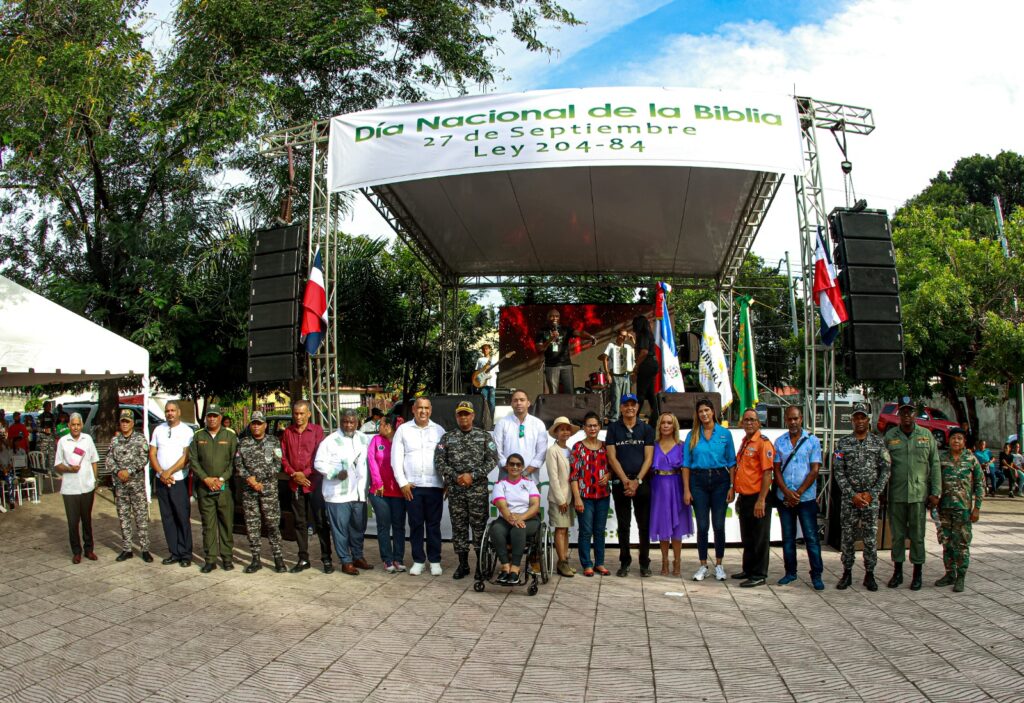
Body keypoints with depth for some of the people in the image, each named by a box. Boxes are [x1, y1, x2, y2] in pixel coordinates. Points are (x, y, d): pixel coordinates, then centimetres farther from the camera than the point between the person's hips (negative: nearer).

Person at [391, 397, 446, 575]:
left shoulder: (439, 430, 4)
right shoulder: (403, 430, 2)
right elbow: (396, 458, 1)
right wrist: (402, 483, -5)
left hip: (435, 485, 0)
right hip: (412, 486, 0)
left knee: (433, 525, 7)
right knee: (415, 524, 8)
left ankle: (434, 561, 18)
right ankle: (418, 560, 20)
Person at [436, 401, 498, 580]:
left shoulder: (484, 436, 4)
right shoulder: (447, 438, 9)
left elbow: (492, 460, -3)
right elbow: (439, 461, 2)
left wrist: (473, 475, -12)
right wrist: (456, 477, -11)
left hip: (478, 489, -2)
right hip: (454, 490, 2)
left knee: (479, 526, 1)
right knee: (458, 527, 6)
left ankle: (481, 564, 13)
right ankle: (463, 564, 17)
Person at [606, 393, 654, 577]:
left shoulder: (647, 429, 6)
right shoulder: (613, 428, 6)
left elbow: (648, 458, 0)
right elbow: (612, 457, -1)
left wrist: (637, 481, -11)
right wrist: (625, 480, -11)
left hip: (642, 482, 0)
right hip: (620, 483, 0)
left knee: (644, 525, 3)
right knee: (623, 526, 6)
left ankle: (644, 563, 14)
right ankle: (624, 562, 14)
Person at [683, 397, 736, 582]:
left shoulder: (725, 434, 3)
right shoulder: (692, 435, 4)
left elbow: (731, 463, 3)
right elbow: (686, 464, 4)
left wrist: (732, 487, -4)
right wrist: (686, 490, -1)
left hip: (720, 480, 0)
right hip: (698, 480, 1)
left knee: (719, 525, 3)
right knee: (702, 525, 4)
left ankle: (719, 565, 18)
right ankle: (703, 566, 15)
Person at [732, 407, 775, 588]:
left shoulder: (763, 442, -12)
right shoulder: (744, 442, 15)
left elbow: (767, 473, -18)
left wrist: (761, 500, -22)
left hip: (757, 498, -9)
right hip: (745, 497, 9)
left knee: (759, 538, 1)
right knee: (747, 537, 18)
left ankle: (759, 575, 10)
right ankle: (748, 570, 30)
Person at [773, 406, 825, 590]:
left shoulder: (812, 441, -1)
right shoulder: (779, 442, 7)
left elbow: (814, 470, -6)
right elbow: (777, 470, 4)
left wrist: (798, 493, -11)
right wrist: (787, 492, -9)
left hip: (806, 498, -3)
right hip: (784, 498, 3)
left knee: (811, 537, 0)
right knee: (788, 537, 10)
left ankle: (816, 575, 9)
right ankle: (790, 572, 20)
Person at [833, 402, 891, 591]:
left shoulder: (878, 442, 3)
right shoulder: (843, 443, 3)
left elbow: (886, 470, 0)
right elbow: (838, 471, -1)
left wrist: (872, 494, -8)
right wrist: (853, 495, -9)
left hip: (871, 498, 0)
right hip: (849, 498, 0)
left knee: (870, 538, 3)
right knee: (847, 537, 5)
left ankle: (869, 574, 16)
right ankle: (847, 573, 16)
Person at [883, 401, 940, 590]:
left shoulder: (926, 435, 4)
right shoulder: (889, 436, 4)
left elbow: (934, 465, 4)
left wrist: (935, 492, -1)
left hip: (919, 494, 0)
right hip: (896, 494, 0)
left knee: (917, 534, 6)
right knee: (897, 534, 8)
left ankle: (917, 573, 17)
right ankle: (897, 572, 19)